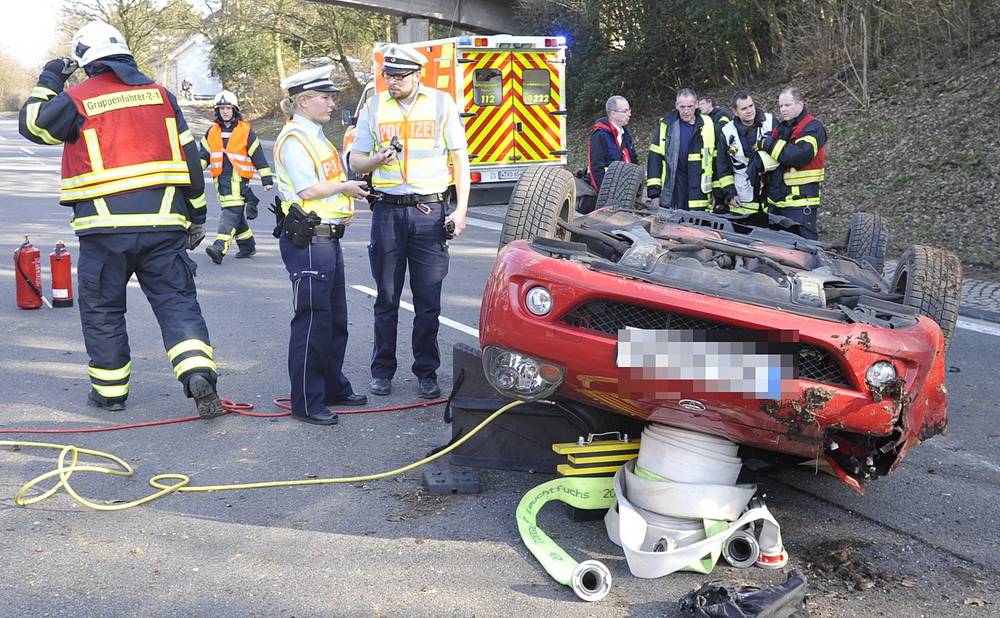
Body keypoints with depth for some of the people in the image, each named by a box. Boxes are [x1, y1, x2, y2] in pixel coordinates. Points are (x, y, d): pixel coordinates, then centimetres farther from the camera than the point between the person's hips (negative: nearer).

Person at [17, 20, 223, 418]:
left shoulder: (78, 98, -1)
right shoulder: (160, 95, 8)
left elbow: (31, 124, 15)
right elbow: (190, 158, 8)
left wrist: (49, 82, 26)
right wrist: (196, 215, 14)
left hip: (105, 226, -2)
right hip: (163, 222, 2)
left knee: (102, 309, 12)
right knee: (177, 300, 5)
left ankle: (110, 391, 20)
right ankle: (198, 373, -13)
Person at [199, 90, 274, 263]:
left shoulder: (246, 131, 0)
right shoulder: (212, 132, 12)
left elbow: (258, 156, 2)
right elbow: (203, 155, 17)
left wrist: (267, 179, 1)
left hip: (238, 179, -5)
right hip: (220, 179, 5)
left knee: (232, 212, -17)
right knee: (237, 215, 12)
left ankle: (220, 247, -27)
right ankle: (247, 246, 25)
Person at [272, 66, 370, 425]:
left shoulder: (316, 135, 19)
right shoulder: (293, 139, -11)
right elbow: (309, 190, -19)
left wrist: (344, 208, 11)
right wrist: (344, 187, -5)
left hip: (328, 238, 10)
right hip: (307, 240, -10)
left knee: (336, 319, 16)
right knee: (312, 320, -6)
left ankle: (334, 389, 29)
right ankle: (306, 403, 2)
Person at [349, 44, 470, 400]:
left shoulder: (442, 104, 3)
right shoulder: (373, 108, 7)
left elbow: (460, 159, 3)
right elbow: (356, 161, 10)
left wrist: (461, 210, -5)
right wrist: (378, 159, -13)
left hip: (430, 212, -1)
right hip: (387, 211, 1)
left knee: (428, 301, 2)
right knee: (386, 299, 7)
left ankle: (427, 374, 13)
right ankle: (382, 371, 18)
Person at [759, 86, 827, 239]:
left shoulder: (813, 128, -8)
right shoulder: (780, 127, 17)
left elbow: (799, 156, -24)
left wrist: (768, 143, -15)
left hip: (800, 202, -8)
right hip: (775, 201, 8)